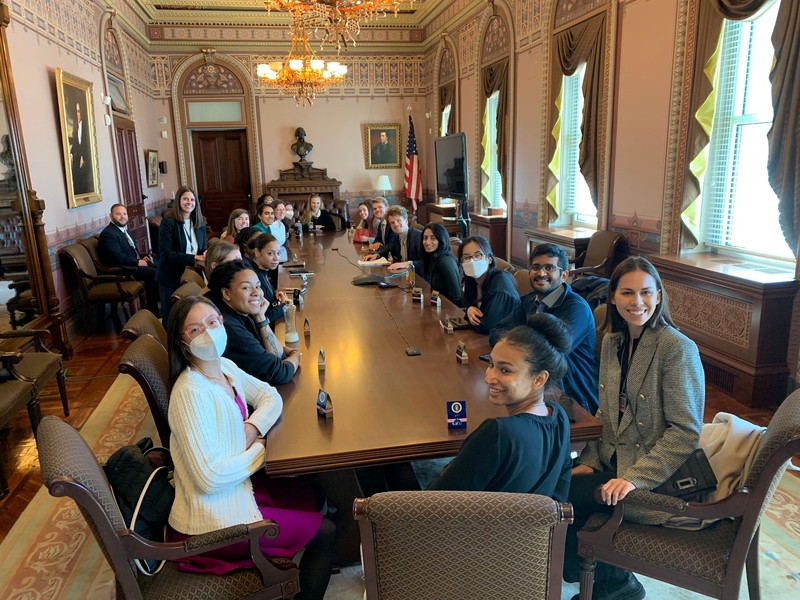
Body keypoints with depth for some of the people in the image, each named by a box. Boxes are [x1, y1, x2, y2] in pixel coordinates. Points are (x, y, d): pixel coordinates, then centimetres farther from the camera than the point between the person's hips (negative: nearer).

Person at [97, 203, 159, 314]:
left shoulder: (123, 229, 16)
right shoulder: (108, 234, -15)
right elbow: (118, 257, -25)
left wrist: (141, 258, 6)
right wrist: (138, 262, -18)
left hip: (133, 263, 10)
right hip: (122, 270, -10)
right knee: (155, 273, -19)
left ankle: (153, 306, 4)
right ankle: (152, 309, -6)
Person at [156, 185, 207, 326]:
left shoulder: (200, 222, 5)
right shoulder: (168, 222, -13)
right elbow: (165, 254, -19)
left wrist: (205, 254, -13)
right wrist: (193, 258, -25)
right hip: (172, 278, -5)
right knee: (171, 317, 8)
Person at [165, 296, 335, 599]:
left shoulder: (226, 367, -1)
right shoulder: (190, 392, -28)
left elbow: (271, 396, 12)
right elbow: (210, 477, -31)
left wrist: (253, 428, -10)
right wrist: (259, 451, -15)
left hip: (238, 485, 9)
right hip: (214, 519, -8)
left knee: (316, 495, 21)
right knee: (324, 532, 3)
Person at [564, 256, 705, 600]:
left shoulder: (678, 348, -18)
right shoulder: (612, 342, 3)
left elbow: (686, 432, -19)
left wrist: (635, 478, -25)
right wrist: (591, 459, -1)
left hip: (659, 478, -7)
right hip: (614, 462, 7)